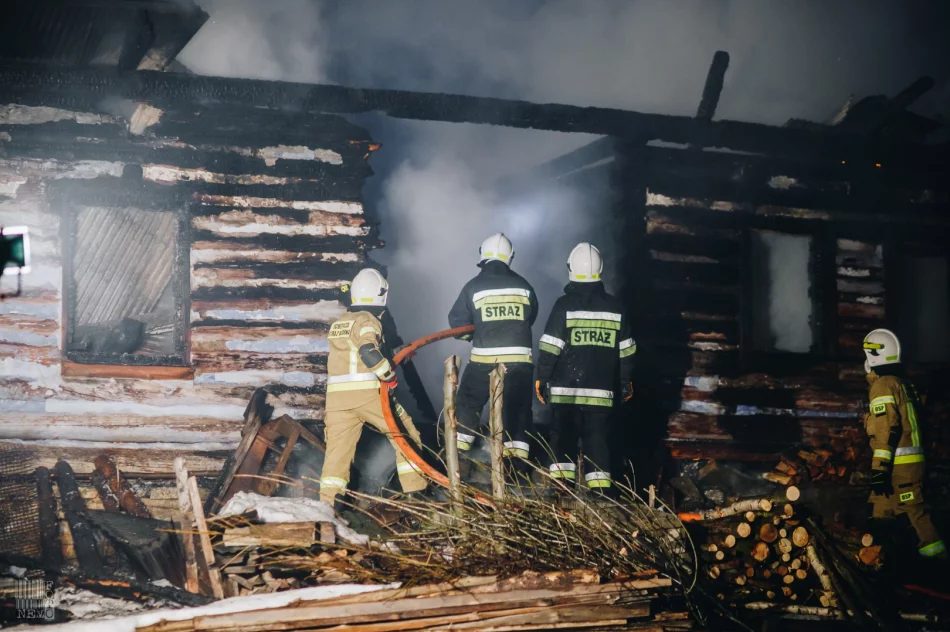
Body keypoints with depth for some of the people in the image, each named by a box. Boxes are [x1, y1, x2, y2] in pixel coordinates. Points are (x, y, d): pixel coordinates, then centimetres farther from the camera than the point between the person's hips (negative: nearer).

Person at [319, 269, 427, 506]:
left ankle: (327, 502, -1)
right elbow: (369, 353, -21)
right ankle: (415, 490, 7)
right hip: (367, 394, -6)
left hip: (336, 395, 6)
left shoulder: (337, 325, 18)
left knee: (338, 448, 6)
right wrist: (390, 376, -10)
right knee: (405, 435, 8)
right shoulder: (367, 321, -6)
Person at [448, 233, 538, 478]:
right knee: (518, 410, 9)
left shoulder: (473, 287, -2)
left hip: (484, 359, -1)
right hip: (520, 360, 2)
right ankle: (518, 462, 5)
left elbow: (456, 322, 3)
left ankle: (460, 457, 8)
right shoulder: (523, 286, 5)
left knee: (467, 405, 12)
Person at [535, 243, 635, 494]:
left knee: (564, 436, 7)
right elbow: (626, 351, 11)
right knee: (597, 438, 5)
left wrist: (542, 379, 2)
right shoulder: (614, 307, 5)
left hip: (566, 389, -2)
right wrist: (626, 382, 21)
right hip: (601, 390, 2)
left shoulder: (564, 305, -6)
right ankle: (601, 489, -2)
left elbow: (550, 348, -8)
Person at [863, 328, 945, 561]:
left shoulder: (883, 385, -11)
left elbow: (886, 430, -19)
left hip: (899, 464, -9)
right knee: (880, 512, 11)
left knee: (916, 511, -8)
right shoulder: (903, 383, 18)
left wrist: (879, 468, -21)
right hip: (911, 461, 9)